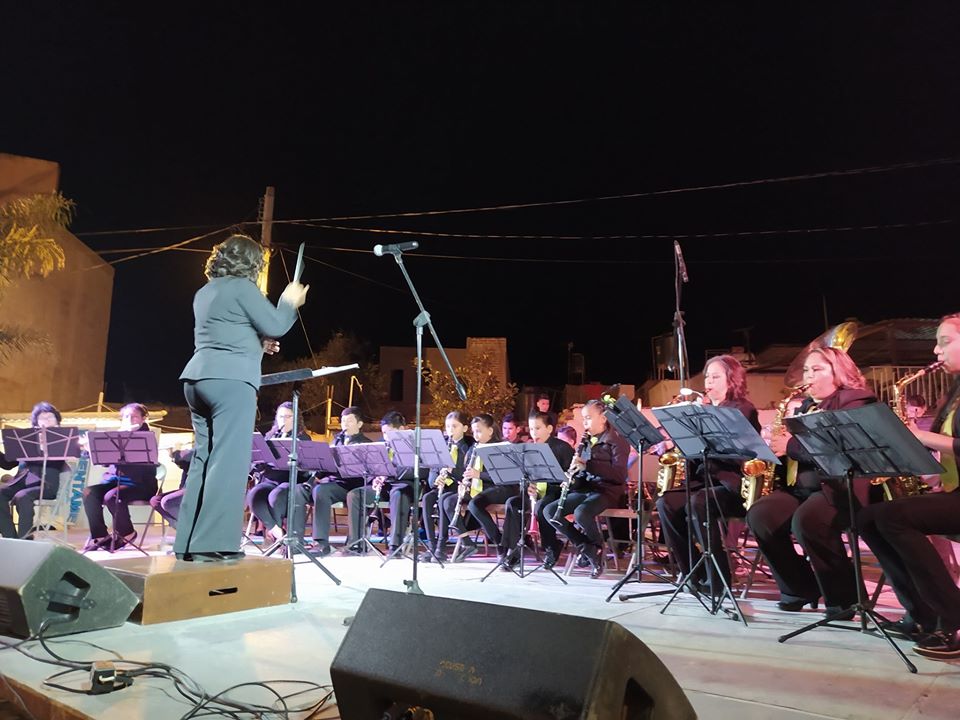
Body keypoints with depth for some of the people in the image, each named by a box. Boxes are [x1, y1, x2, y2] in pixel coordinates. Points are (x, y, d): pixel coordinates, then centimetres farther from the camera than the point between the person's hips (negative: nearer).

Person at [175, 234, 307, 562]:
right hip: (230, 379, -9)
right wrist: (290, 302, 10)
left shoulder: (205, 292, 22)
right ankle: (211, 544, -12)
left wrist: (256, 344, 29)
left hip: (199, 377, 9)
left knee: (204, 459, 10)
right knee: (228, 461, -9)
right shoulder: (242, 287, -4)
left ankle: (189, 543, 12)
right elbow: (275, 326, -7)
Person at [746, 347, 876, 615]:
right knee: (759, 513, -16)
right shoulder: (805, 407, 21)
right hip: (802, 486, 8)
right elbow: (795, 448, 23)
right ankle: (801, 587, 0)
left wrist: (789, 444, -18)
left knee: (806, 519, -35)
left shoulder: (855, 402, -4)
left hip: (841, 486, -8)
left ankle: (845, 597, -15)